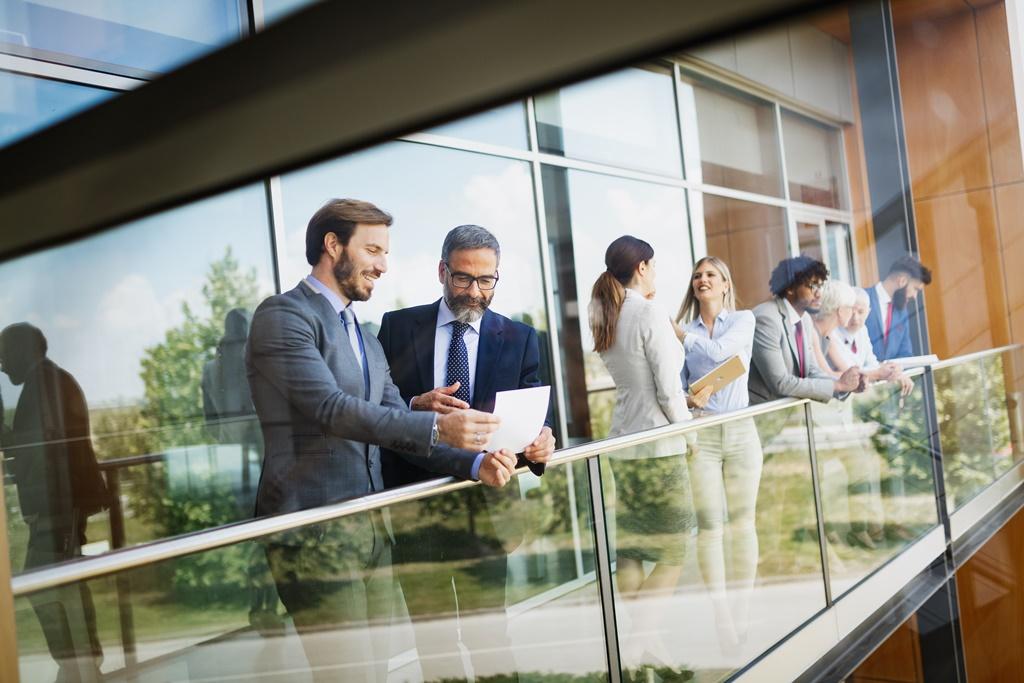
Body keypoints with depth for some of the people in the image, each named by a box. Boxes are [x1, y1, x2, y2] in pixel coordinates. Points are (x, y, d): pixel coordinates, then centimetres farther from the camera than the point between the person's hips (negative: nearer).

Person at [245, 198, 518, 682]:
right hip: (313, 530, -8)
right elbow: (329, 408, -20)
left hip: (372, 527, 8)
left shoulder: (368, 344, 21)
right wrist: (437, 428, -27)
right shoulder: (284, 315, -7)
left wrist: (474, 462, -2)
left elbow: (400, 428, 15)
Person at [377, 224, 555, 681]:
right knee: (429, 634, 14)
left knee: (489, 631, 9)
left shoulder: (519, 339, 3)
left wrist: (539, 444, -24)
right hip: (412, 501, 1)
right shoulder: (397, 326, 1)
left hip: (485, 504, 0)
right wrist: (414, 406, -21)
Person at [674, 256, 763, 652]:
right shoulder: (683, 330, 9)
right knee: (710, 525, -6)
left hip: (740, 430, 0)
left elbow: (718, 351, -13)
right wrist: (688, 399, -15)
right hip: (701, 433, 0)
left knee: (742, 522, 4)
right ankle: (723, 619, -1)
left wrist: (678, 333, -10)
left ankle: (743, 615, 11)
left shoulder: (743, 320, 6)